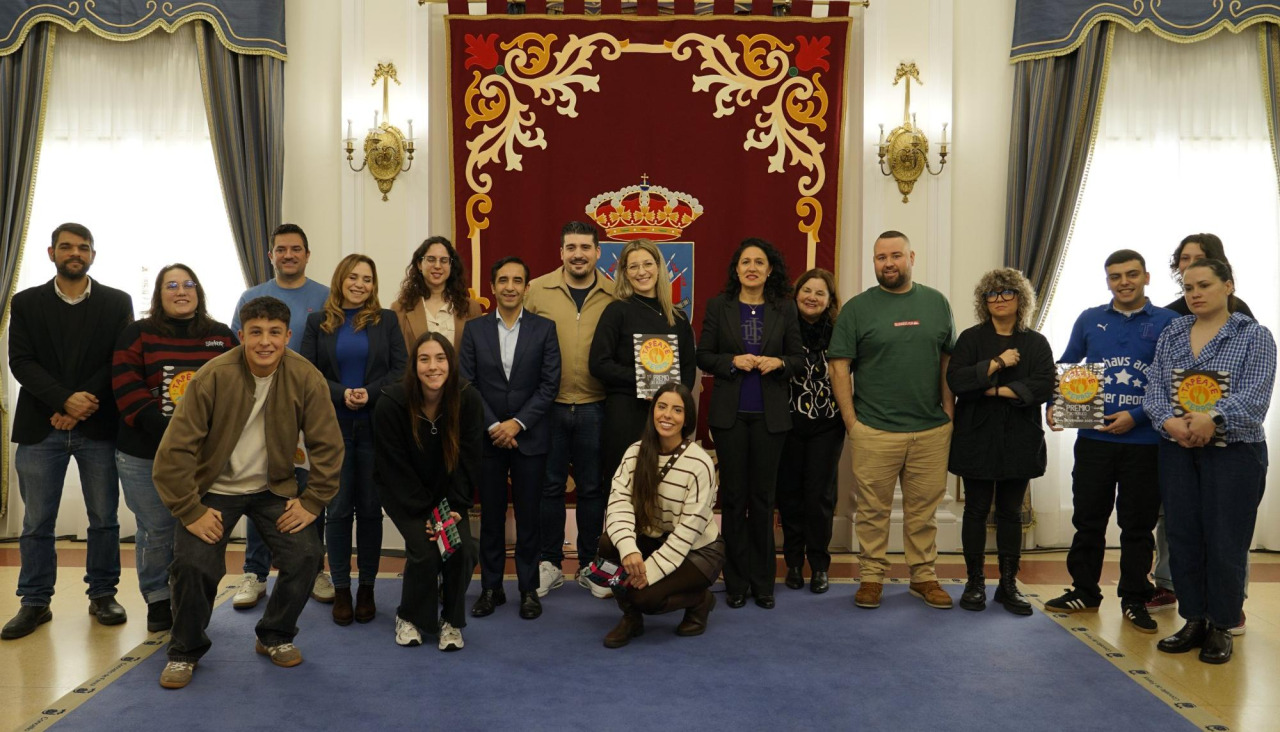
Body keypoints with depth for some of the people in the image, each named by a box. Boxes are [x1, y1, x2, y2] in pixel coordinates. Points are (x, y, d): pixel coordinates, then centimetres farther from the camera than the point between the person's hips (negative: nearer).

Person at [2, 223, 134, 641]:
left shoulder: (117, 303, 5)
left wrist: (82, 407, -11)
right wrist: (65, 400, -15)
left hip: (99, 427, 0)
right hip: (40, 427, 1)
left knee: (104, 518, 5)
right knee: (36, 522, 4)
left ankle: (103, 595, 18)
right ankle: (35, 603, 15)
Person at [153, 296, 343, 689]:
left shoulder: (307, 379, -15)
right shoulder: (213, 377, -22)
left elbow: (328, 446, -6)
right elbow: (175, 451, -19)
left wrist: (311, 502, -9)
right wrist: (191, 512, -19)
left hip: (274, 487, 2)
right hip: (216, 488, -2)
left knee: (306, 554, -14)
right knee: (193, 563, -19)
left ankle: (276, 636, 15)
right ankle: (186, 651, 10)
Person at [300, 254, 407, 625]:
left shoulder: (386, 320, 6)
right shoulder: (318, 323, 7)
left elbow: (400, 369, 0)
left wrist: (369, 393, -15)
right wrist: (341, 394, -14)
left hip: (374, 426, 0)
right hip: (333, 427, 0)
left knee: (370, 508, 5)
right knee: (338, 509, 3)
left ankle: (367, 588, 15)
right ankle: (341, 590, 12)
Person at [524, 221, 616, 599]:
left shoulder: (615, 296, 0)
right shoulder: (536, 291, 0)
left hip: (594, 408, 0)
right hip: (548, 406, 0)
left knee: (592, 487, 10)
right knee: (549, 485, 9)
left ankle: (589, 565, 24)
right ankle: (549, 564, 24)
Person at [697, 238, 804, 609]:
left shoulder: (784, 309, 4)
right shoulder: (718, 306, 3)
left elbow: (798, 359, 7)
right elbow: (702, 356, 3)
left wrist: (778, 363, -13)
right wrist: (732, 361, -14)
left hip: (770, 415, 0)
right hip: (729, 413, 0)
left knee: (763, 496, 6)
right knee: (733, 495, 4)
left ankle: (762, 581, 17)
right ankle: (736, 581, 14)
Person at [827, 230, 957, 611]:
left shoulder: (936, 303, 9)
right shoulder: (857, 308, 0)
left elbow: (948, 360, 13)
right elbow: (839, 366, -2)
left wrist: (949, 411, 5)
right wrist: (851, 420, -7)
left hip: (932, 430, 2)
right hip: (874, 432, -2)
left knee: (924, 508, 10)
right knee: (873, 509, 4)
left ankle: (924, 576, 23)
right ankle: (872, 576, 16)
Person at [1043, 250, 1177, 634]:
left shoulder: (1167, 323, -1)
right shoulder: (1089, 320, 7)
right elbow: (1065, 367, 13)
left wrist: (1137, 416, -14)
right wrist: (1054, 404, -3)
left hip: (1144, 441, -2)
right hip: (1093, 439, 2)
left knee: (1138, 524, 8)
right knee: (1087, 519, 9)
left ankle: (1134, 600, 20)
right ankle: (1084, 592, 23)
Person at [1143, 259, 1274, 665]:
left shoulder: (1254, 336, -1)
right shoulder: (1171, 334, 11)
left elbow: (1254, 394, -13)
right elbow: (1154, 386, 3)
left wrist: (1213, 418, -28)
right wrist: (1169, 421, -16)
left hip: (1234, 452, -4)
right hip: (1177, 452, 4)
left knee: (1225, 543, 0)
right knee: (1183, 538, 6)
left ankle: (1221, 628, 14)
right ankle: (1193, 622, 19)